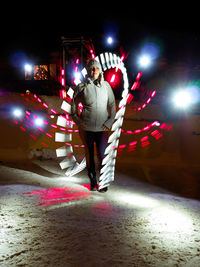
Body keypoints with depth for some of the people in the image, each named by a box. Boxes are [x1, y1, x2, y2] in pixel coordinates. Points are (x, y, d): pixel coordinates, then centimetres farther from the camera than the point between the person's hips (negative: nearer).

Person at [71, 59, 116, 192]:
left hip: (102, 128, 0)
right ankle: (92, 181, 24)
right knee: (89, 154, 9)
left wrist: (110, 121, 0)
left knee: (102, 154, -1)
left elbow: (112, 105, 9)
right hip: (86, 128, 0)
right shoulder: (82, 87, 0)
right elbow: (74, 106, 8)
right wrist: (78, 121, -2)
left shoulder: (106, 85, 4)